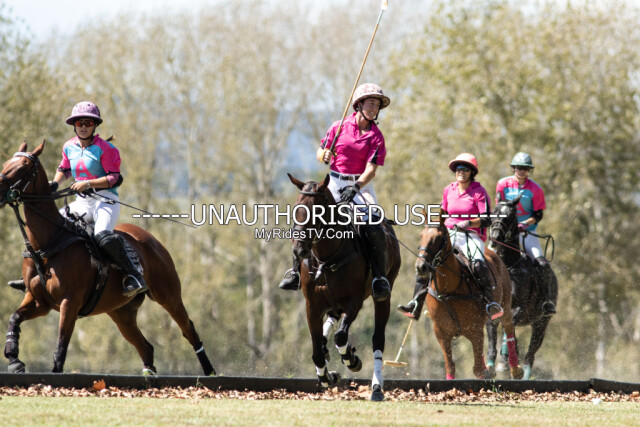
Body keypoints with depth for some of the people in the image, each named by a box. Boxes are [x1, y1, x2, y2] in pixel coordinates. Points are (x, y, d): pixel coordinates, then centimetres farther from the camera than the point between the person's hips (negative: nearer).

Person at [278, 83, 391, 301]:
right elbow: (320, 153, 13)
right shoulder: (339, 127, 3)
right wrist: (324, 155, -12)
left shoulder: (375, 136, -2)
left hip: (361, 186, -2)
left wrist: (355, 187, -27)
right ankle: (296, 270, 0)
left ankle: (380, 277, -11)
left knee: (375, 230, -24)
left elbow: (371, 169, -11)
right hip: (335, 184, 2)